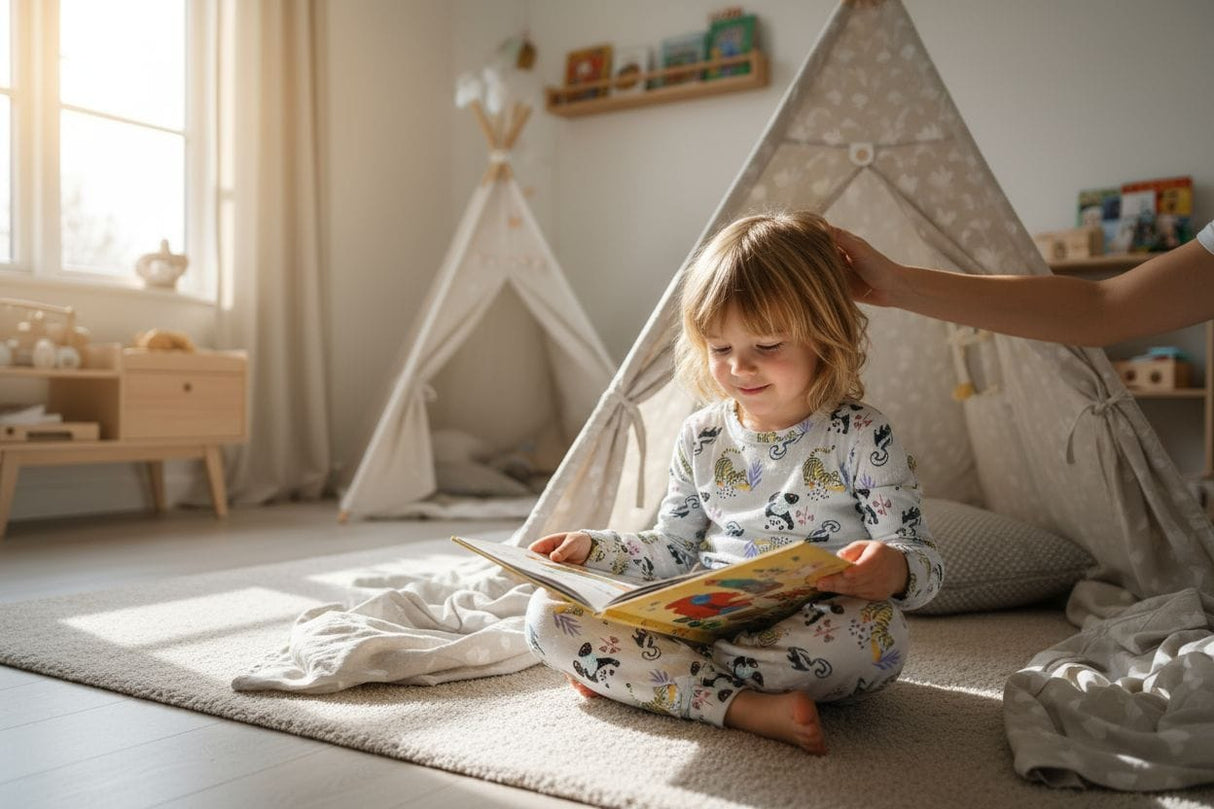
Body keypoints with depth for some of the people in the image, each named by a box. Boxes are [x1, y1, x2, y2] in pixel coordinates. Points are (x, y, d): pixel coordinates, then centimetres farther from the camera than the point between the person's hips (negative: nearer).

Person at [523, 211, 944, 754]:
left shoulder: (860, 438, -5)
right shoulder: (701, 438, 8)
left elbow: (926, 562, -7)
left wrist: (894, 569, -31)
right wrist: (594, 548, 2)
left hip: (812, 636, -2)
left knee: (878, 628, -39)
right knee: (549, 613, -14)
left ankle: (626, 676, -25)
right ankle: (744, 707, -28)